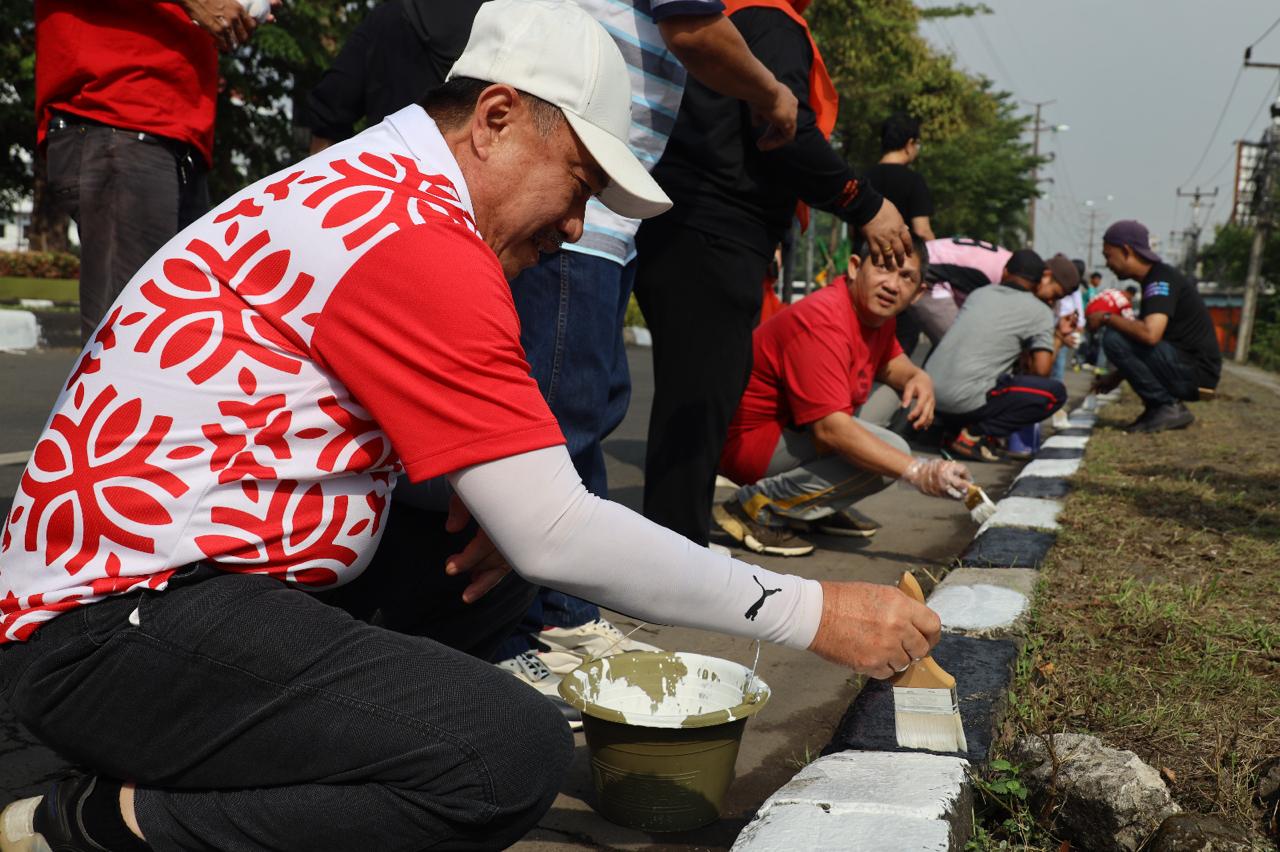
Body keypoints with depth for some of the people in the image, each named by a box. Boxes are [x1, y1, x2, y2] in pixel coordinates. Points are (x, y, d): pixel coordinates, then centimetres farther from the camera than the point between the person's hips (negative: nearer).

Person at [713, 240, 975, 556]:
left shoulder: (877, 310, 3)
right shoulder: (822, 321, -27)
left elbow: (891, 363, 19)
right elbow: (830, 429, -35)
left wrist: (918, 377, -7)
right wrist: (917, 471, -38)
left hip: (795, 429, 10)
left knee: (904, 397, 10)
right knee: (890, 453, -23)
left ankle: (814, 511, 8)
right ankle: (757, 508, -14)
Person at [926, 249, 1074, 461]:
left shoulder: (979, 293, 18)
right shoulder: (1039, 311, 1)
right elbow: (1040, 370, -5)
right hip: (964, 400, -7)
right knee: (1055, 392, 2)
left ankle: (957, 427, 11)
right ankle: (975, 435, -5)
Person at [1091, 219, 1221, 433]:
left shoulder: (1161, 279, -15)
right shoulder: (1154, 279, 15)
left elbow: (1149, 335, -32)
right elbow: (1143, 345, 23)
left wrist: (1107, 318, -18)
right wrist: (1117, 376, 20)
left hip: (1196, 373, -10)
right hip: (1189, 374, 10)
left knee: (1115, 339, -20)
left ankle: (1169, 408, -12)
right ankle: (1157, 407, 11)